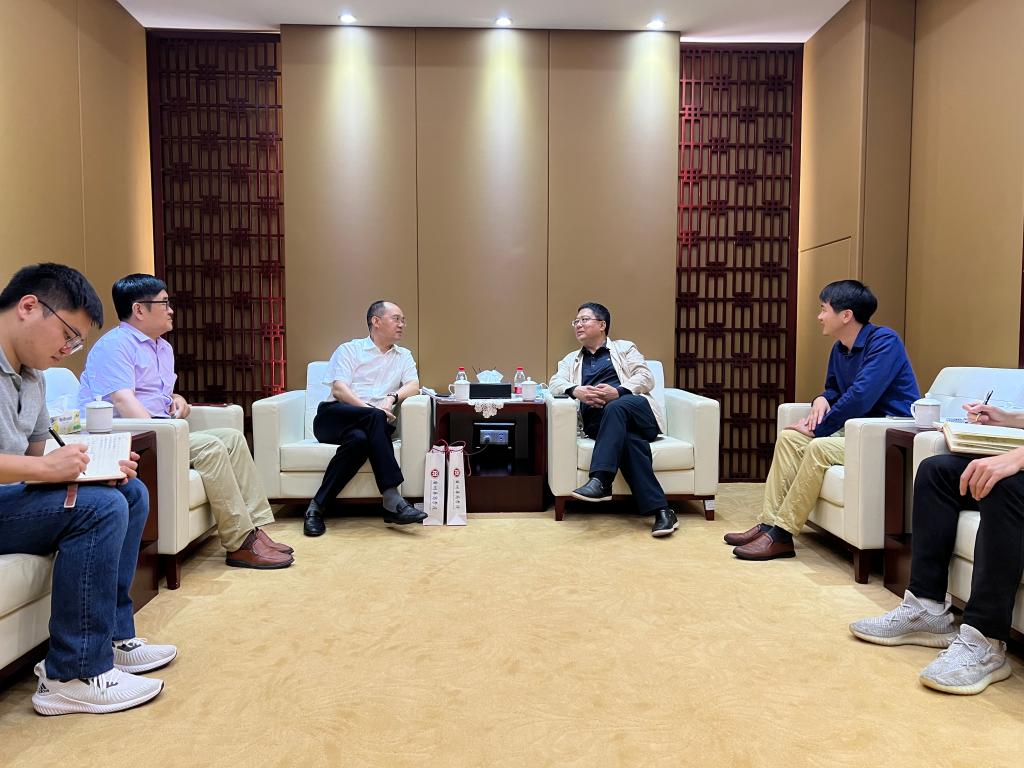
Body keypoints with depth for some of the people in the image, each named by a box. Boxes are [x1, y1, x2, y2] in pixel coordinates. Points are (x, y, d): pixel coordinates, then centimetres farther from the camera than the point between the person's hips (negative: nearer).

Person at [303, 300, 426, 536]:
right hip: (335, 417, -3)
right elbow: (339, 389, -5)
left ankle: (318, 506, -30)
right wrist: (372, 410, -20)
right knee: (375, 418, -35)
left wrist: (392, 397, -19)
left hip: (365, 426, 3)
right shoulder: (349, 350, 9)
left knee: (360, 439, -36)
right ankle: (391, 499, -40)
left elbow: (413, 385, 4)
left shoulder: (404, 356, 21)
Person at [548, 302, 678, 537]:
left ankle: (600, 481, -46)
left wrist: (618, 391, -14)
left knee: (615, 408, -37)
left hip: (637, 413, -1)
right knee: (629, 440, -33)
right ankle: (661, 511, -40)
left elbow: (646, 378, 6)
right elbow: (555, 382, 9)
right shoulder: (572, 359, 30)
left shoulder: (624, 348, 22)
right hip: (598, 422, 1)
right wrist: (576, 390, -14)